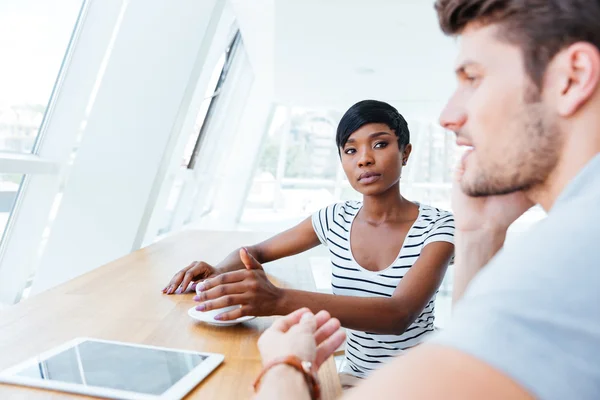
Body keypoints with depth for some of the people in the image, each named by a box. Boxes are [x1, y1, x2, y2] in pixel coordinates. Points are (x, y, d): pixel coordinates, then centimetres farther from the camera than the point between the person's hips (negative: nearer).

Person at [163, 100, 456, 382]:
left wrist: (280, 300, -44)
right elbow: (255, 251, 8)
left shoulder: (438, 227, -15)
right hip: (353, 376, 3)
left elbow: (399, 315, -31)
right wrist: (220, 274, -17)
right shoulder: (335, 220, -3)